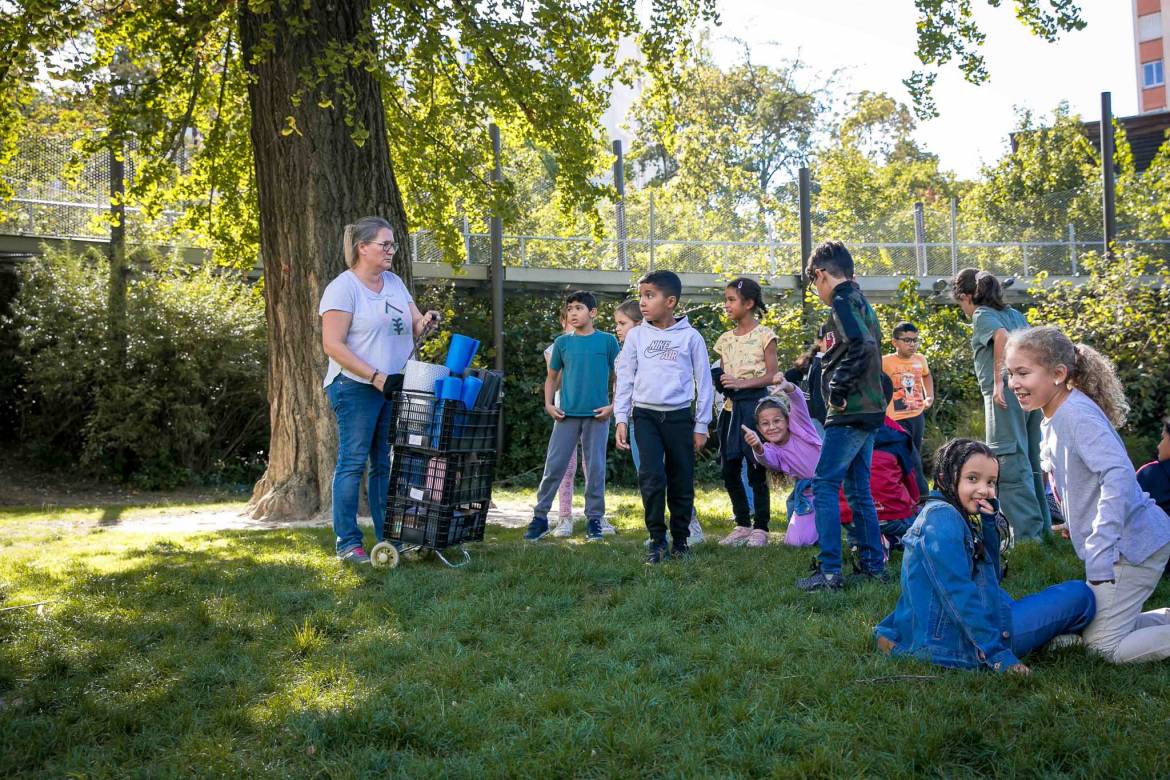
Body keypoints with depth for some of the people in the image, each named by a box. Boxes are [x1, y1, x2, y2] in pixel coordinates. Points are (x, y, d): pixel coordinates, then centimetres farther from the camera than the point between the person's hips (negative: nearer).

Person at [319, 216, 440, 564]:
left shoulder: (394, 283, 14)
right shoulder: (343, 287, -9)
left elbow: (414, 326, 17)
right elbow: (333, 345, -15)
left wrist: (424, 322, -8)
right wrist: (376, 377, -19)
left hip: (394, 388, 7)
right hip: (356, 388, -7)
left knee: (386, 464, 10)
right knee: (353, 462, -3)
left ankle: (388, 538, 15)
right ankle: (347, 542, 4)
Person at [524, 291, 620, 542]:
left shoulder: (608, 341, 1)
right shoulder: (562, 342, 7)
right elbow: (552, 378, 15)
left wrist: (613, 406, -6)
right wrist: (549, 404, 2)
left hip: (597, 415, -1)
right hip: (567, 414, 1)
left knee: (595, 469, 4)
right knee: (553, 466, 0)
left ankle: (594, 519, 14)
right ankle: (540, 517, 8)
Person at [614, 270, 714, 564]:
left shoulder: (690, 337, 0)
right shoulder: (636, 336, 5)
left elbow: (703, 382, 4)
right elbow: (625, 379, 8)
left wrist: (701, 426, 2)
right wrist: (621, 419, 0)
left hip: (680, 417, 0)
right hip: (645, 415, 1)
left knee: (682, 483, 5)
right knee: (652, 477, -12)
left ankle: (680, 540, 20)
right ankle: (657, 540, 0)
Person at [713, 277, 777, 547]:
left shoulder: (764, 335, -4)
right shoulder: (725, 339, 13)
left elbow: (772, 375, -8)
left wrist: (741, 383, -18)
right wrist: (718, 381, -7)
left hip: (754, 404, -6)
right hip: (731, 406, 6)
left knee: (756, 469, -3)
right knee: (729, 469, 7)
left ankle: (760, 528, 6)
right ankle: (743, 525, 19)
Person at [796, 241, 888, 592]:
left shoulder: (843, 302, -11)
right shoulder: (860, 302, 18)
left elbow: (861, 347, -25)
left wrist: (837, 389, -17)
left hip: (850, 412, -10)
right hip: (868, 409, 10)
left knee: (824, 486, -7)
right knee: (858, 488, 15)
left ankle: (829, 572, -7)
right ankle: (874, 564, 20)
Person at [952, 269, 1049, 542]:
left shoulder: (982, 315, 0)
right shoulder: (1014, 314, 22)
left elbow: (1002, 337, -19)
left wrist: (998, 381, -19)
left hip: (1006, 395, -8)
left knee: (1010, 465, -8)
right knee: (1029, 462, 15)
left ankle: (1028, 535, -13)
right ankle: (1042, 527, 20)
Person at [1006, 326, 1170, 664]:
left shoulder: (1077, 414, -22)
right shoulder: (1055, 420, 8)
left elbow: (1118, 475, -35)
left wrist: (1100, 554, -37)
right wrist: (1077, 523, 16)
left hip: (1131, 545, -10)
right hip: (1121, 545, 10)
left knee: (1103, 646, -5)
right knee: (1095, 633, 16)